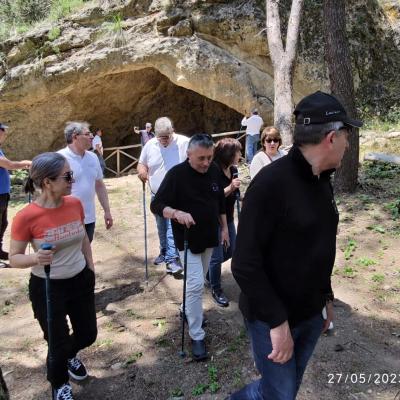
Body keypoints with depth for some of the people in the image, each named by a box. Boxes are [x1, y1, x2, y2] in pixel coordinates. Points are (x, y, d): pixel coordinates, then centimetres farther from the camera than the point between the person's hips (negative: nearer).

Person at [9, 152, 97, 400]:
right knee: (58, 343, 9)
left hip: (81, 281, 5)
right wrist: (35, 258, -33)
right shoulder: (26, 217, -22)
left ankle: (69, 355, 54)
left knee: (88, 335, 17)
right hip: (48, 288, -4)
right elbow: (14, 258, -12)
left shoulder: (75, 204, -8)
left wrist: (91, 269, 12)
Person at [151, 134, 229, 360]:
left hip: (209, 237, 6)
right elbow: (157, 205, -20)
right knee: (196, 285, -8)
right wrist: (177, 213, -38)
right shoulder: (176, 174, -19)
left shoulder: (214, 171, -1)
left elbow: (221, 202, 11)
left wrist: (224, 227, 12)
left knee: (198, 282, 20)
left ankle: (187, 310, 45)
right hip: (188, 240, -6)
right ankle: (197, 336, 5)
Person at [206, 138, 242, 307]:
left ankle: (209, 271, 44)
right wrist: (230, 188, -31)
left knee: (231, 251, 18)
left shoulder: (233, 170, 1)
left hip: (228, 218, 8)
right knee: (217, 256, 3)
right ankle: (216, 290, 24)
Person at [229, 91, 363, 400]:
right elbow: (245, 265, -24)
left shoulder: (322, 182, 4)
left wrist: (326, 297, 14)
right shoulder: (271, 182, -23)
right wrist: (277, 321, -22)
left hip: (311, 314, 8)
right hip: (273, 317, -8)